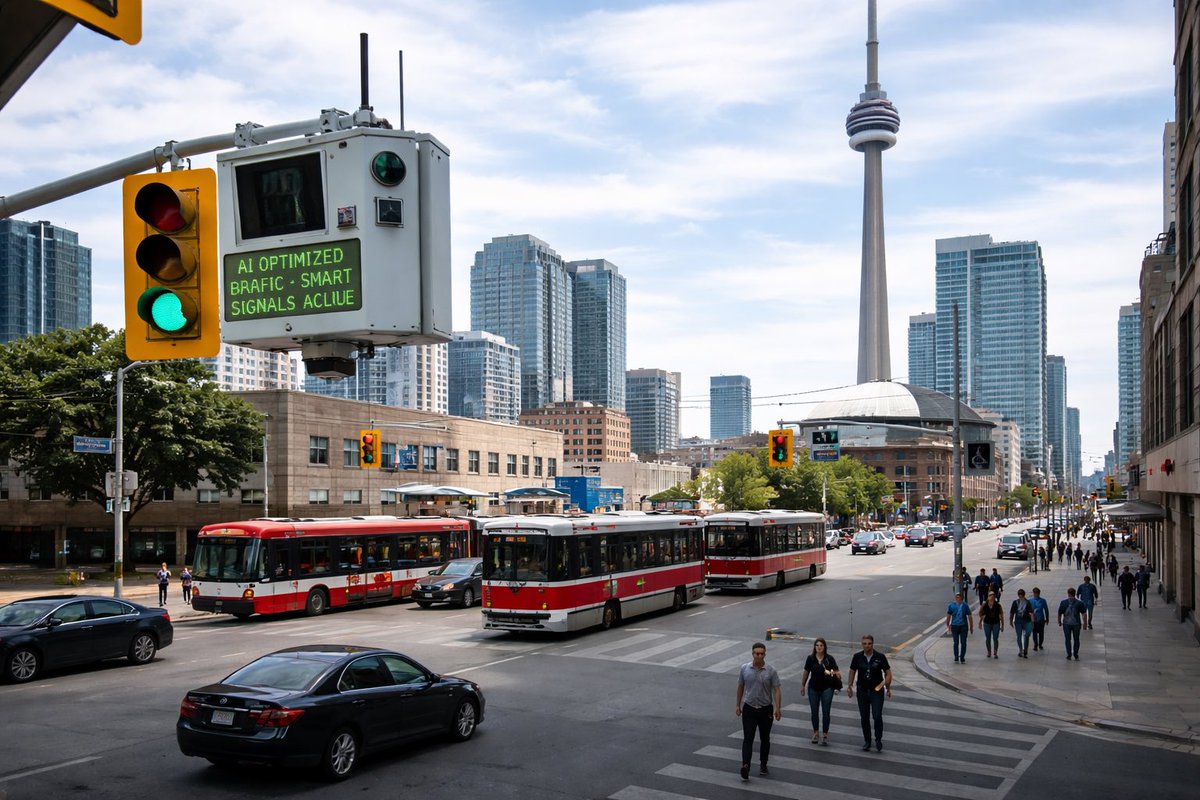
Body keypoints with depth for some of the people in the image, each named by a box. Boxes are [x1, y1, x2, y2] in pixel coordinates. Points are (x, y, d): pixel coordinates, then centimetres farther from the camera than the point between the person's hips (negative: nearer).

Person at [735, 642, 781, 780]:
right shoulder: (744, 669, -3)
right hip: (749, 708, 0)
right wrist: (738, 705, 9)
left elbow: (777, 690, -9)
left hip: (766, 710, 0)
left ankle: (763, 764, 28)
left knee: (765, 739, 12)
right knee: (748, 738, -10)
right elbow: (740, 688, 7)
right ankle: (745, 766, -22)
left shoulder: (771, 671, -8)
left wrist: (778, 708, -17)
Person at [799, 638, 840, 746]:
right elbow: (806, 672, 6)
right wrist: (802, 685, 10)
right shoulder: (810, 658, -3)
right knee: (814, 712, 10)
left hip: (827, 688, -2)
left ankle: (825, 735, 11)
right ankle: (815, 733, 24)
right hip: (813, 688, 2)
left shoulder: (829, 658, -6)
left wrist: (837, 674, -28)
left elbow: (837, 671, -5)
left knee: (826, 712, 2)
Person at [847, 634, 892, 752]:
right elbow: (852, 671, 9)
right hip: (862, 691, 2)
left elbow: (888, 672, -2)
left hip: (877, 691, -2)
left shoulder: (880, 657, -8)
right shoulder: (857, 657, -2)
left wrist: (888, 687, -11)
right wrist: (849, 686, 7)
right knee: (864, 718, 7)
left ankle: (878, 740, 10)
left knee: (877, 716, -10)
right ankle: (867, 741, 22)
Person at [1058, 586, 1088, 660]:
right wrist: (1085, 623, 5)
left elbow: (1059, 614, 0)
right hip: (1076, 623, 1)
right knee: (1076, 639, 12)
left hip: (1066, 624, -1)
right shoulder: (1079, 603, -4)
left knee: (1068, 640, 8)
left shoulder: (1063, 603, -5)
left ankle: (1069, 655, 8)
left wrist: (1059, 622, 13)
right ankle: (1076, 655, 14)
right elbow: (1084, 614, -4)